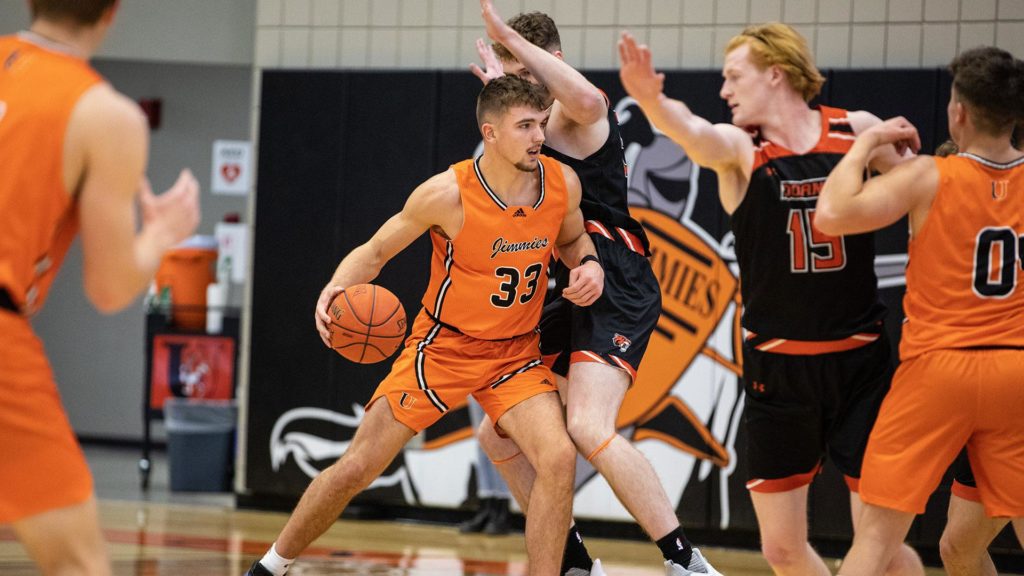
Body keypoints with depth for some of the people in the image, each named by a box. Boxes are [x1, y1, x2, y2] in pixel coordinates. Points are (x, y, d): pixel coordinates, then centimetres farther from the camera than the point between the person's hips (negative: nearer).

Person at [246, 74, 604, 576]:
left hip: (516, 352, 3)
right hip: (443, 345, -2)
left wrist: (588, 264, -10)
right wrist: (336, 287, -29)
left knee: (558, 458, -22)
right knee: (356, 468, 0)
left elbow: (571, 238, 13)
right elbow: (374, 252, -9)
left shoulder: (563, 183, -11)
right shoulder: (448, 193, -22)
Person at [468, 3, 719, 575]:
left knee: (589, 427, -30)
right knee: (500, 437, 13)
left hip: (617, 290, -11)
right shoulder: (546, 123, 19)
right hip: (578, 294, 11)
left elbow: (588, 102, -36)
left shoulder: (579, 113, -10)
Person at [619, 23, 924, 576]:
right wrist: (651, 101, -50)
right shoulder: (738, 147, -5)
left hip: (860, 362, -1)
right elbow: (692, 133, -28)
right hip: (776, 369, 1)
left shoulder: (857, 131, -1)